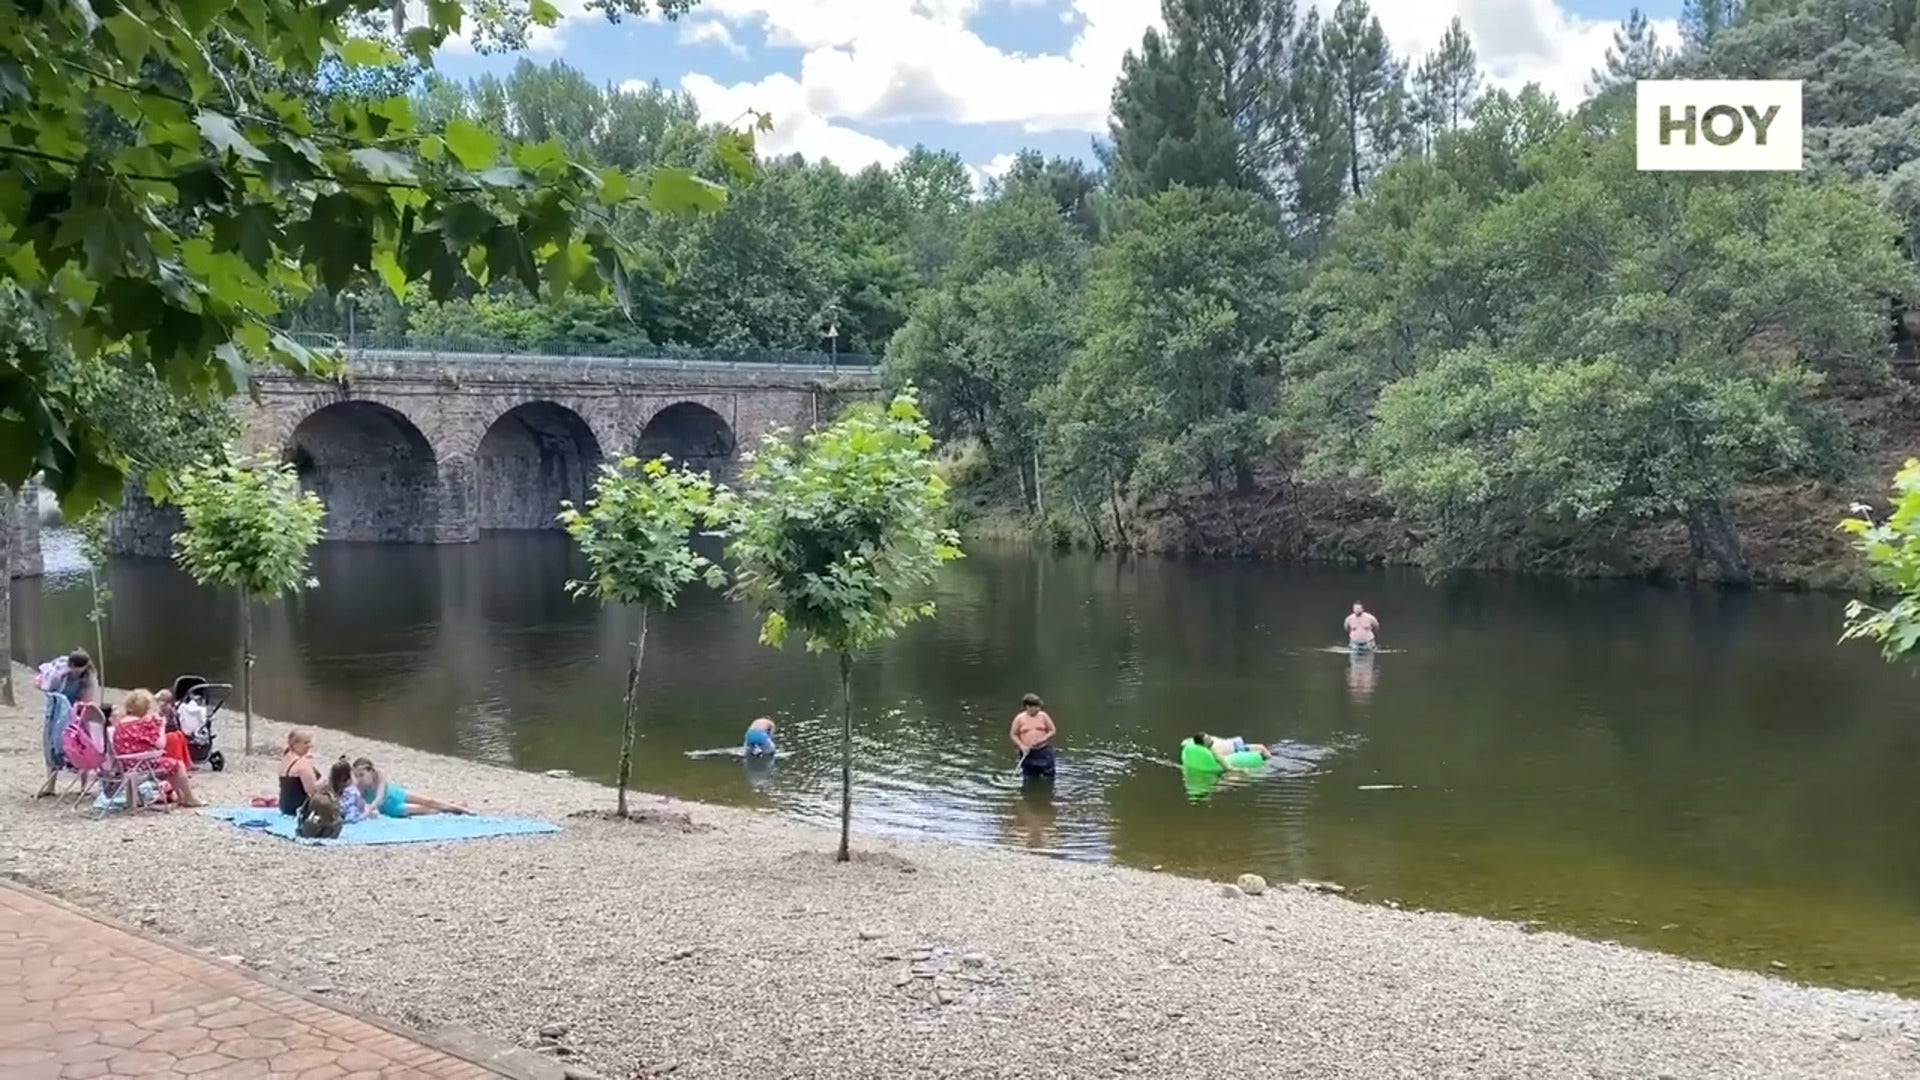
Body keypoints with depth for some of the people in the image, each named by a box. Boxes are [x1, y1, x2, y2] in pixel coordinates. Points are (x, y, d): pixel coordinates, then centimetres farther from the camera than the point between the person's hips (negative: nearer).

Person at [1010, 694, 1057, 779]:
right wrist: (1021, 746, -10)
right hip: (1028, 753, 0)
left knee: (1048, 777, -3)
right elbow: (1013, 734, 5)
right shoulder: (1019, 718, 1)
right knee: (1031, 779, 5)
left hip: (1044, 751, 0)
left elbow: (1053, 731, 5)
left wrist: (1043, 739, -12)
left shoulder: (1043, 716, 2)